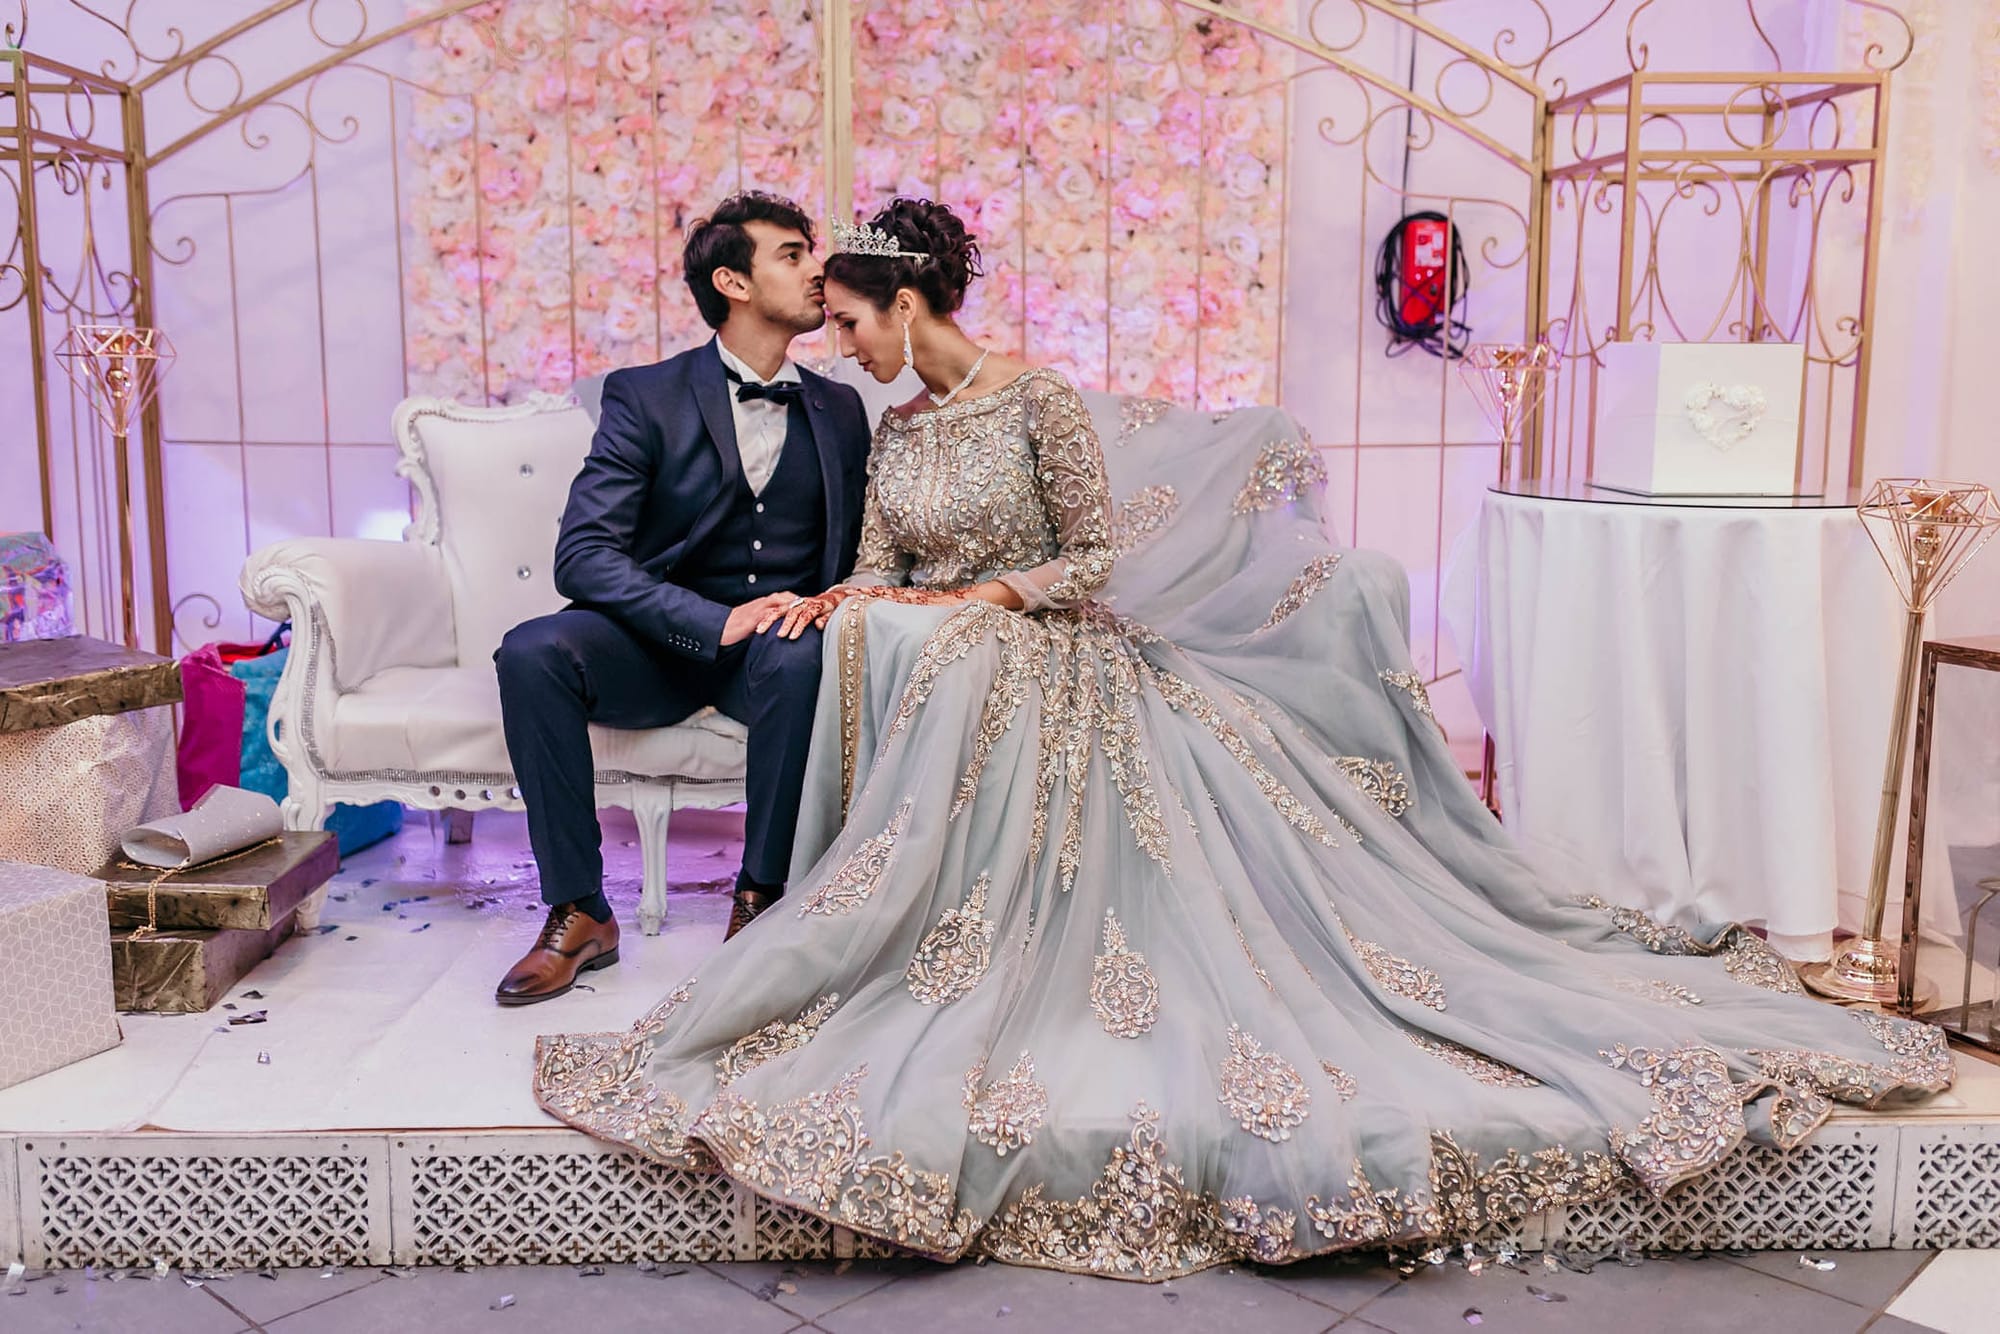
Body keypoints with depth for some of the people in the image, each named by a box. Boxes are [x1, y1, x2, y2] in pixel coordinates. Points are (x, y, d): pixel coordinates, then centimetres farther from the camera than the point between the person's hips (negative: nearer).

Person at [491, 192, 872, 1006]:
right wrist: (715, 622, -27)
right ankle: (579, 914, -19)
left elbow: (854, 554, 14)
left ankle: (760, 899, -19)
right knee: (532, 651, -30)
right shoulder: (645, 397, -2)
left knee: (802, 658, -35)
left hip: (776, 642, 1)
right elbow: (582, 554, -13)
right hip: (660, 642, -1)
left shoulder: (839, 411, 10)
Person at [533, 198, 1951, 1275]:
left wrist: (979, 598, -15)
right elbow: (881, 574, 12)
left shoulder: (1037, 399, -7)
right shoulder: (894, 431, 14)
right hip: (946, 691, 6)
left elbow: (1099, 558, -7)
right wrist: (829, 600, -9)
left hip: (1056, 677, -5)